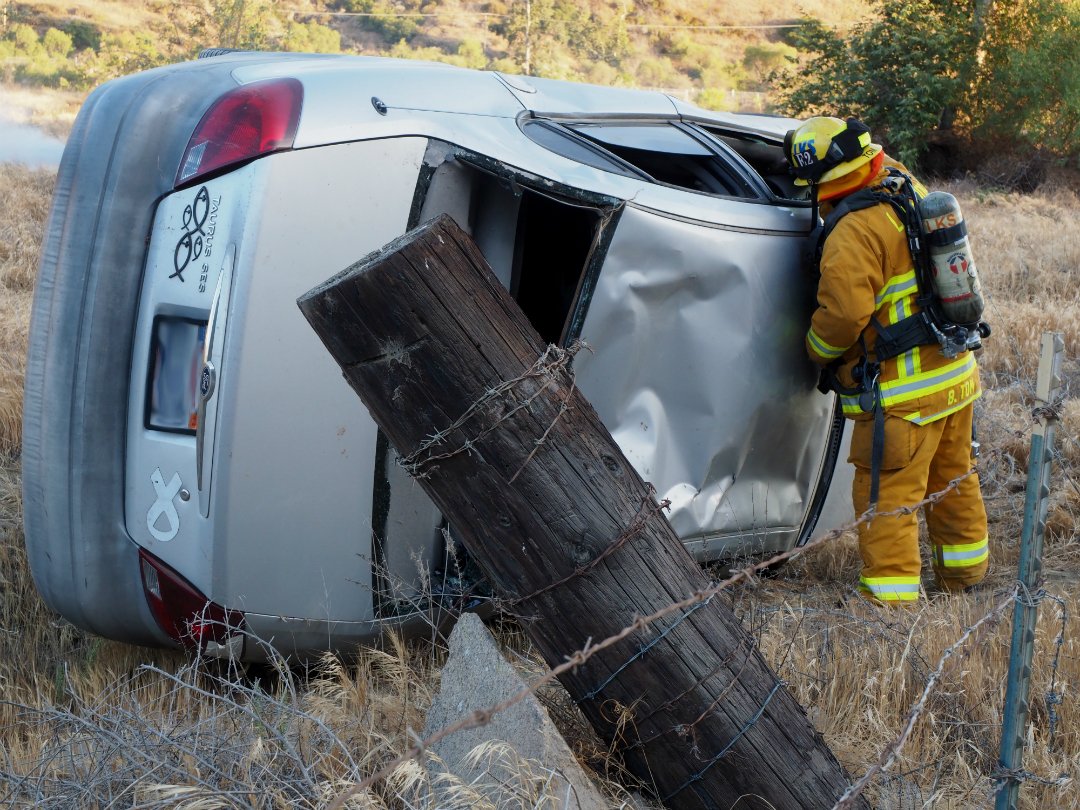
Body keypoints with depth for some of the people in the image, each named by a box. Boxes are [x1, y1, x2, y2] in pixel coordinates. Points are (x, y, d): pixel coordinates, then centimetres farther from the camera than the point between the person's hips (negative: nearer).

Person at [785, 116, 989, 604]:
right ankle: (965, 570, 40)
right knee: (952, 477, 24)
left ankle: (891, 598, -2)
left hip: (902, 394, -9)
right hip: (957, 377, 9)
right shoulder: (914, 195, 5)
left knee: (886, 495, -3)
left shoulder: (853, 234, -21)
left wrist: (816, 350, -7)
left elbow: (843, 314, -23)